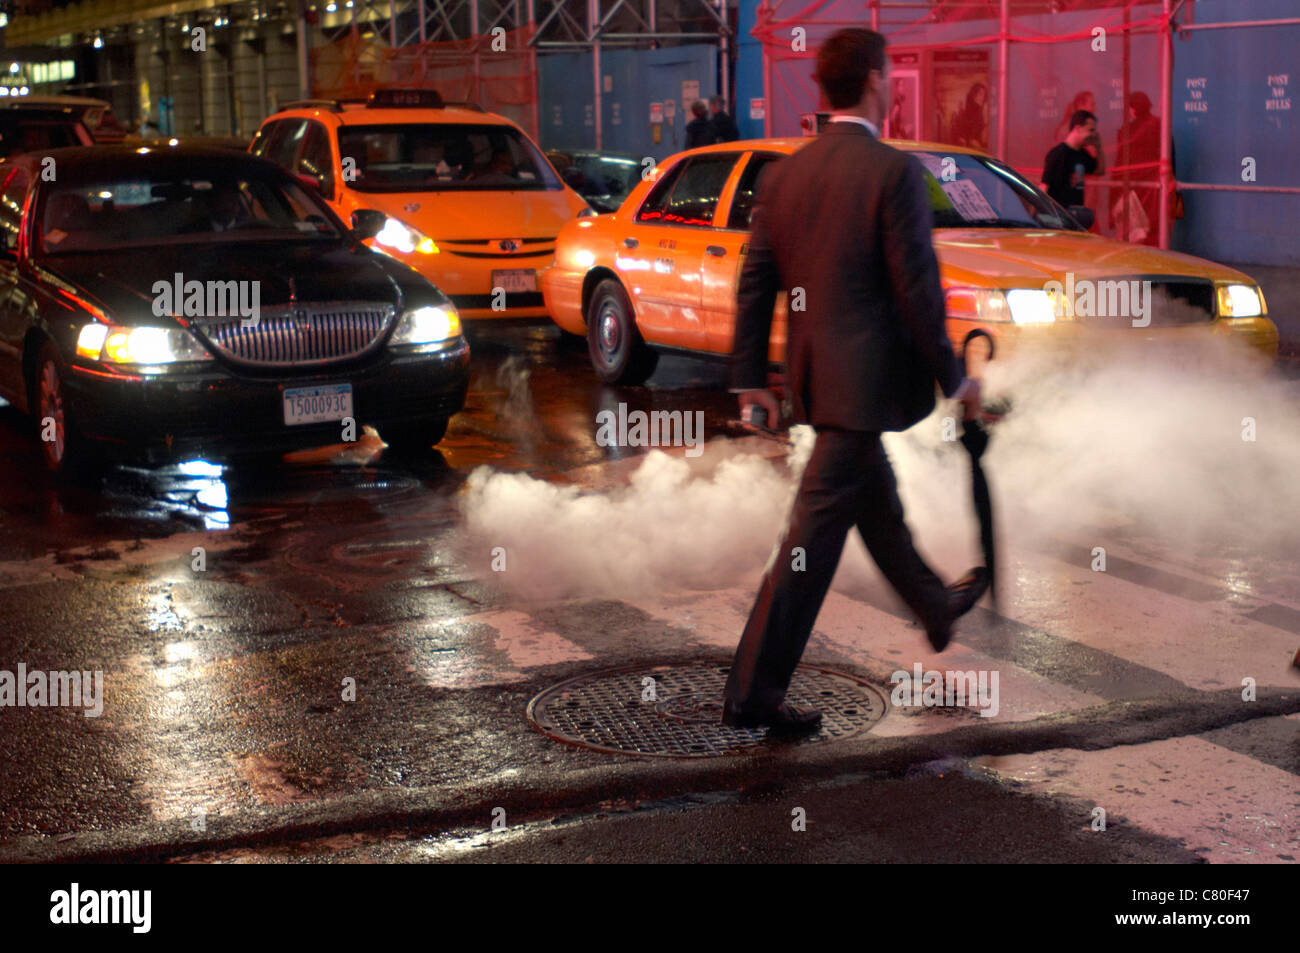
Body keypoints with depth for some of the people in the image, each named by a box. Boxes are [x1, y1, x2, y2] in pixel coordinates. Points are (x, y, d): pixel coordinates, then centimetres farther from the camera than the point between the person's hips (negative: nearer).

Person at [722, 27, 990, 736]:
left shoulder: (782, 174, 5)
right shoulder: (896, 172, -15)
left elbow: (755, 282, 6)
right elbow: (916, 287, -16)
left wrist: (749, 378, 12)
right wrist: (953, 377, -5)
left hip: (811, 376, 8)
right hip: (865, 377, -8)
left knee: (876, 500, 26)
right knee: (815, 534, -5)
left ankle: (935, 606, 48)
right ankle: (753, 691, -2)